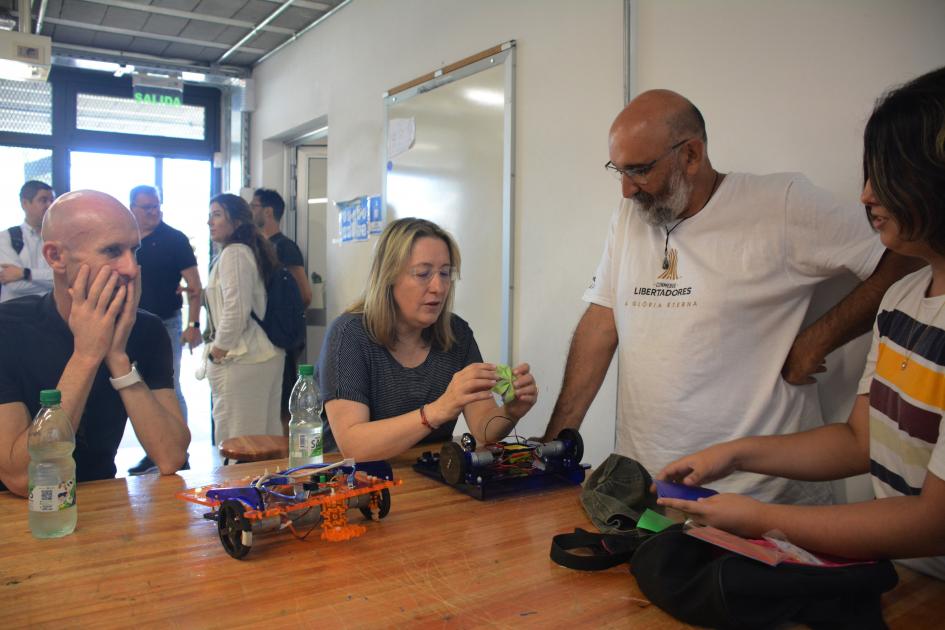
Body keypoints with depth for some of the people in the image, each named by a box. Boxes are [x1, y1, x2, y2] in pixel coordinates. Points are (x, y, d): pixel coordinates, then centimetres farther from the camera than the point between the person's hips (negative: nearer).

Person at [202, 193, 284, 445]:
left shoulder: (234, 253, -10)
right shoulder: (248, 251, 17)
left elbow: (236, 310, -18)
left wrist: (218, 351, -8)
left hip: (241, 361, -10)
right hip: (266, 355, 10)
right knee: (267, 437, 13)